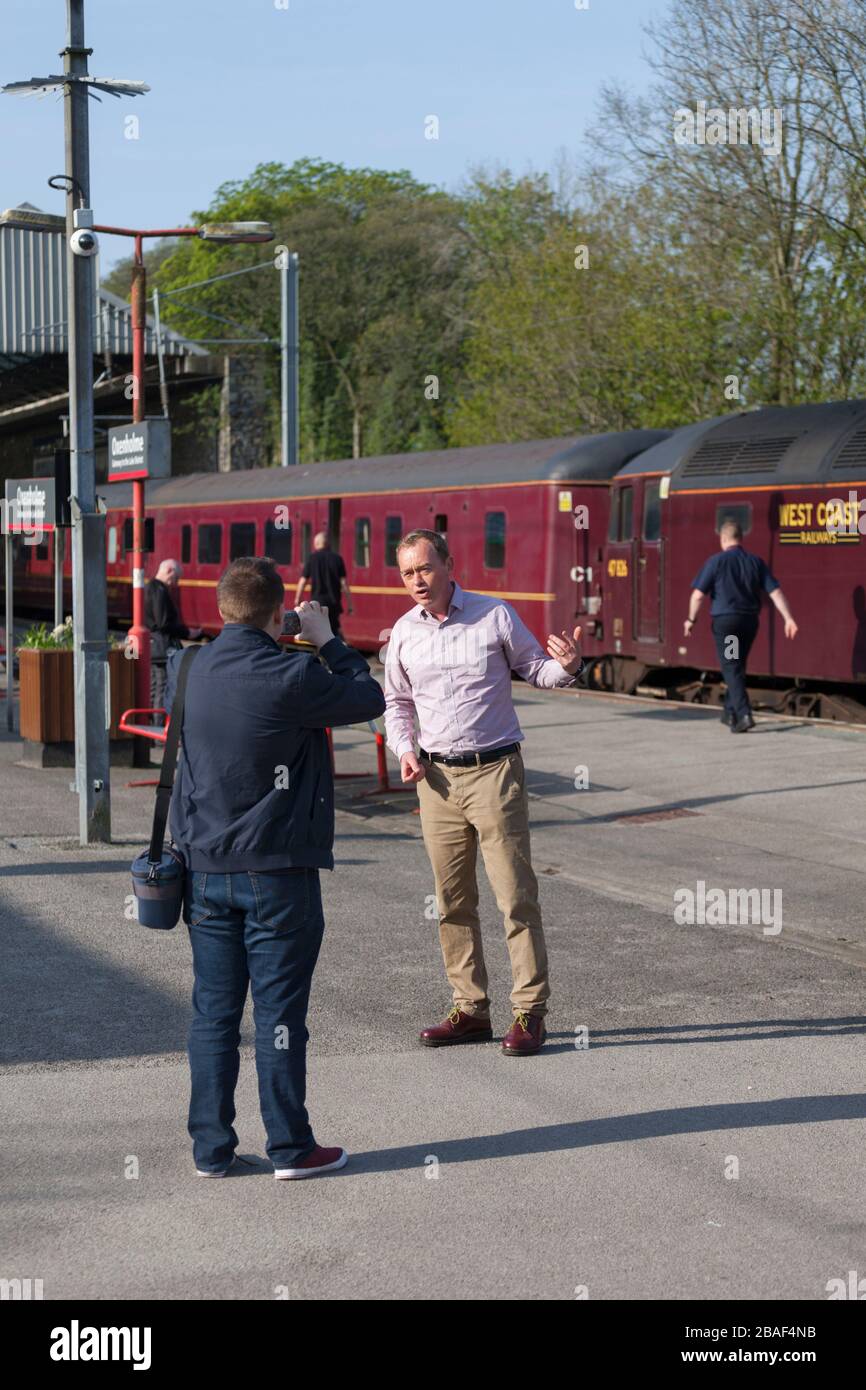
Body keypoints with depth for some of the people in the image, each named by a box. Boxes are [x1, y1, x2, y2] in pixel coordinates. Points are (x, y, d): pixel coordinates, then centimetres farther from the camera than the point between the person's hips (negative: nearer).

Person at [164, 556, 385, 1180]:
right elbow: (370, 699, -2)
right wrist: (326, 638, 7)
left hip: (206, 869, 5)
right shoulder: (292, 677, -16)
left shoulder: (190, 671, 1)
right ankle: (291, 1148, 10)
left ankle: (211, 1147, 15)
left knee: (213, 1012, 10)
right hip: (277, 871, -5)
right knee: (279, 1012, 3)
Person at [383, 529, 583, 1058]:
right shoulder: (405, 632, 8)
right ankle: (470, 1009, 18)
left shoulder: (495, 615, -3)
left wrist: (567, 667, -17)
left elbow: (535, 669, 6)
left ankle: (529, 1013, 0)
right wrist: (405, 750, 5)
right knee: (453, 901, 8)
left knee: (516, 896, -5)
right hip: (437, 778, 4)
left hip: (495, 771, -4)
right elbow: (396, 701, 21)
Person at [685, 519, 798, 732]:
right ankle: (730, 713, 30)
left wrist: (691, 620, 3)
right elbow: (775, 592, -2)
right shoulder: (755, 562, 3)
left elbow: (698, 595, -10)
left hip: (725, 620, -4)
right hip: (750, 621, 4)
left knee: (731, 669, -3)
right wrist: (788, 619, -1)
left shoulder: (716, 561, -7)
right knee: (738, 667, 20)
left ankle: (744, 715, -18)